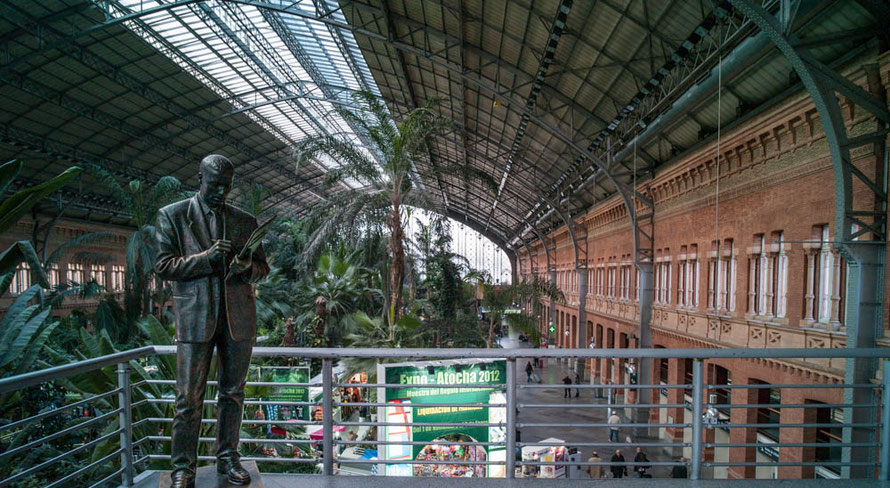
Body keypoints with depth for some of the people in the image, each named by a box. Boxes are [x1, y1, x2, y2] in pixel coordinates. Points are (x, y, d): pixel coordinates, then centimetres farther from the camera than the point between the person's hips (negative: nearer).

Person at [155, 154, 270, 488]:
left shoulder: (245, 221, 12)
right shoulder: (172, 215, 5)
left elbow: (262, 268, 13)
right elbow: (163, 266, -2)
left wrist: (248, 267, -10)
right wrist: (206, 258, -16)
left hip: (238, 318, 3)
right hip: (195, 317, -2)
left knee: (233, 392, 11)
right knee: (189, 398, 0)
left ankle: (228, 458, 25)